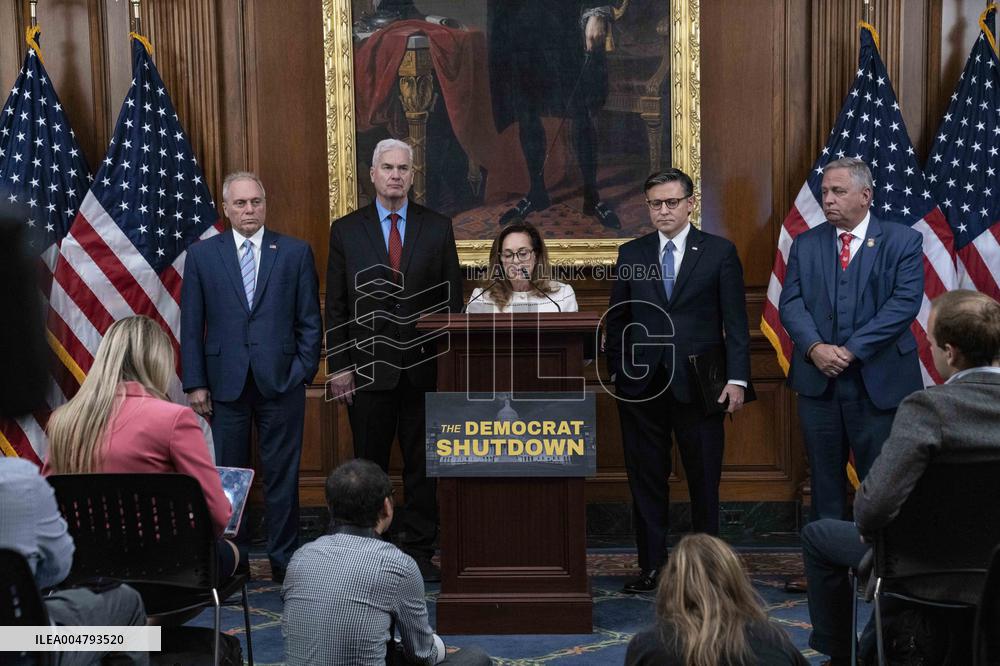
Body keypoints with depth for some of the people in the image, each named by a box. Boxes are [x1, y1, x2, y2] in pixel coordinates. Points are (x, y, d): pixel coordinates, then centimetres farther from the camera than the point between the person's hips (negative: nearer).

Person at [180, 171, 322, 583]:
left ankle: (283, 560, 14)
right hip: (226, 383, 1)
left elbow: (310, 320, 5)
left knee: (282, 475, 4)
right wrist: (195, 383, -1)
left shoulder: (296, 252, 5)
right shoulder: (202, 255, 6)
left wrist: (304, 372, -4)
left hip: (281, 381, -1)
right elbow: (191, 326, 5)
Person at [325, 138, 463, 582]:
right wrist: (338, 366, -4)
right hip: (368, 367, -1)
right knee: (369, 465, 7)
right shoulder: (346, 230, 4)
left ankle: (419, 551, 17)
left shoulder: (438, 227, 6)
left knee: (422, 464, 7)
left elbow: (452, 298, 6)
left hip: (425, 366, 1)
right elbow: (335, 306, 3)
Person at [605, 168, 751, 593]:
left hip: (699, 384, -2)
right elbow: (617, 319, 12)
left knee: (704, 480, 5)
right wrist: (616, 372, 6)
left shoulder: (719, 252, 2)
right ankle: (651, 566, 15)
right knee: (646, 480, 6)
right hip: (642, 384, 2)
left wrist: (737, 378, -7)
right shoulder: (631, 254, 9)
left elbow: (735, 320, 0)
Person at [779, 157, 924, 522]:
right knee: (824, 474, 12)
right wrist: (814, 347, -16)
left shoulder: (903, 241, -1)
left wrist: (851, 350, -17)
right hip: (818, 380, 3)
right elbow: (790, 302, 1)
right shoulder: (805, 243, 9)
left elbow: (905, 302, -11)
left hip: (879, 382, -3)